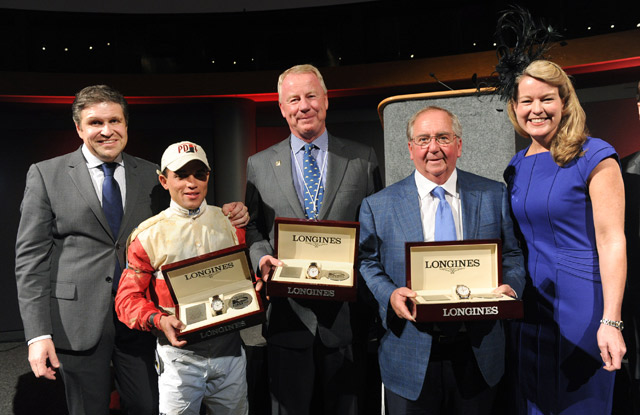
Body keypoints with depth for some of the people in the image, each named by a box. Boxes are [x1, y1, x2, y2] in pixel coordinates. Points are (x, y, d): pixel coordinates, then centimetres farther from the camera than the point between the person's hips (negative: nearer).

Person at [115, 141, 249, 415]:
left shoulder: (230, 223, 5)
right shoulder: (148, 235, -4)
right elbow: (127, 298, -3)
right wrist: (159, 320, -21)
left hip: (229, 350, 3)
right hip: (179, 353, -3)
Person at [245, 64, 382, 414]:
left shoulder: (363, 159, 5)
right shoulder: (258, 165, 7)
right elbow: (252, 227, 9)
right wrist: (262, 257, -11)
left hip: (345, 312, 0)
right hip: (288, 312, 1)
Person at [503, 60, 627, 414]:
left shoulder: (594, 156, -9)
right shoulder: (517, 167, 9)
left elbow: (611, 241, -14)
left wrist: (610, 321, -20)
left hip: (580, 300, -5)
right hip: (529, 301, 6)